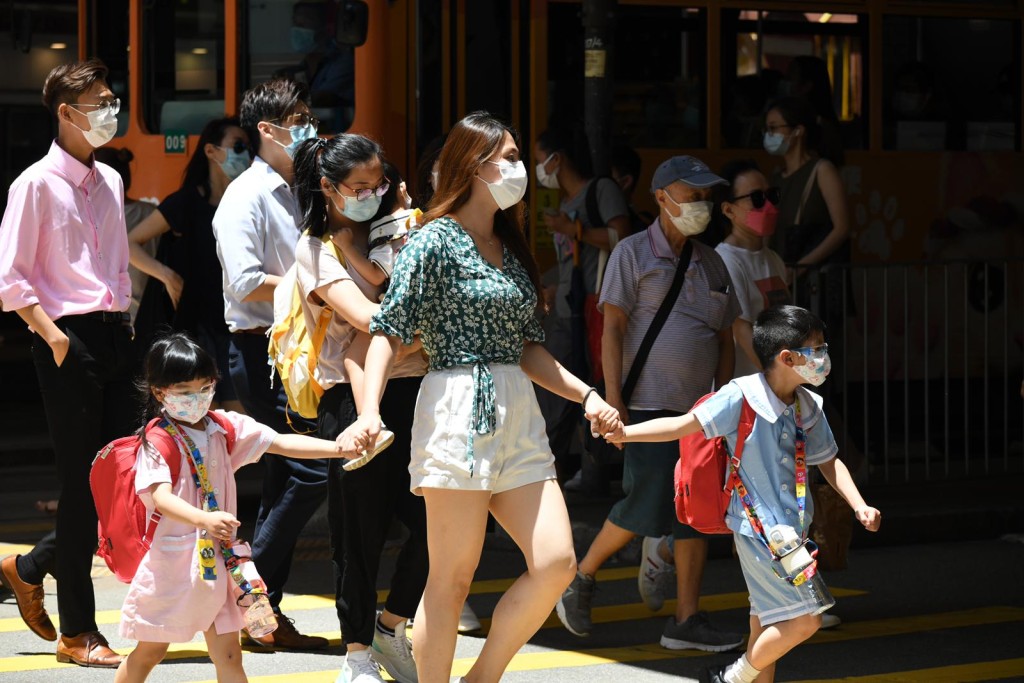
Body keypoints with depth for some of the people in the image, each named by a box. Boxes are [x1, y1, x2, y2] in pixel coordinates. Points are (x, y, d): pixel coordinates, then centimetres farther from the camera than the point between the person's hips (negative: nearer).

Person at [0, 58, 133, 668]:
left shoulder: (109, 182, 15)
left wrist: (127, 323, 13)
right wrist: (53, 335, -17)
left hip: (114, 335, 7)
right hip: (68, 339, -7)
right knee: (84, 485, -3)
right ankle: (77, 631, 6)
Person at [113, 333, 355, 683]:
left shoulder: (226, 428, 1)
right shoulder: (157, 441, -14)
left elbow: (283, 443, -2)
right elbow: (162, 498, -27)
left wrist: (342, 447, -14)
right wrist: (205, 520, -44)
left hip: (218, 560, 4)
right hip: (173, 559, -4)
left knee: (228, 655, 6)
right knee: (150, 651, 10)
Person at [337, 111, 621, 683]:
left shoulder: (510, 249, 19)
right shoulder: (437, 240, -4)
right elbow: (390, 328, -11)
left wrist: (587, 395, 10)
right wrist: (370, 411, -25)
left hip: (519, 419, 7)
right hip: (460, 413, -7)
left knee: (557, 563, -4)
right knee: (452, 580, -4)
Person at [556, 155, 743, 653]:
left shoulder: (711, 264, 15)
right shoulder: (633, 253, -1)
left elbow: (725, 339, 18)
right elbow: (613, 327, -7)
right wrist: (613, 399, -14)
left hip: (697, 406, 6)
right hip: (648, 401, -6)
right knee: (648, 501, -14)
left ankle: (686, 621, 4)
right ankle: (581, 578, 9)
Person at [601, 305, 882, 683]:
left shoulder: (809, 408, 4)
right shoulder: (741, 397, -16)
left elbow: (829, 461, 16)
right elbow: (684, 426, -10)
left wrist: (860, 506, 5)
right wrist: (623, 433, -12)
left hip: (791, 528, 8)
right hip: (758, 528, -8)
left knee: (767, 623, 14)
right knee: (804, 619, -11)